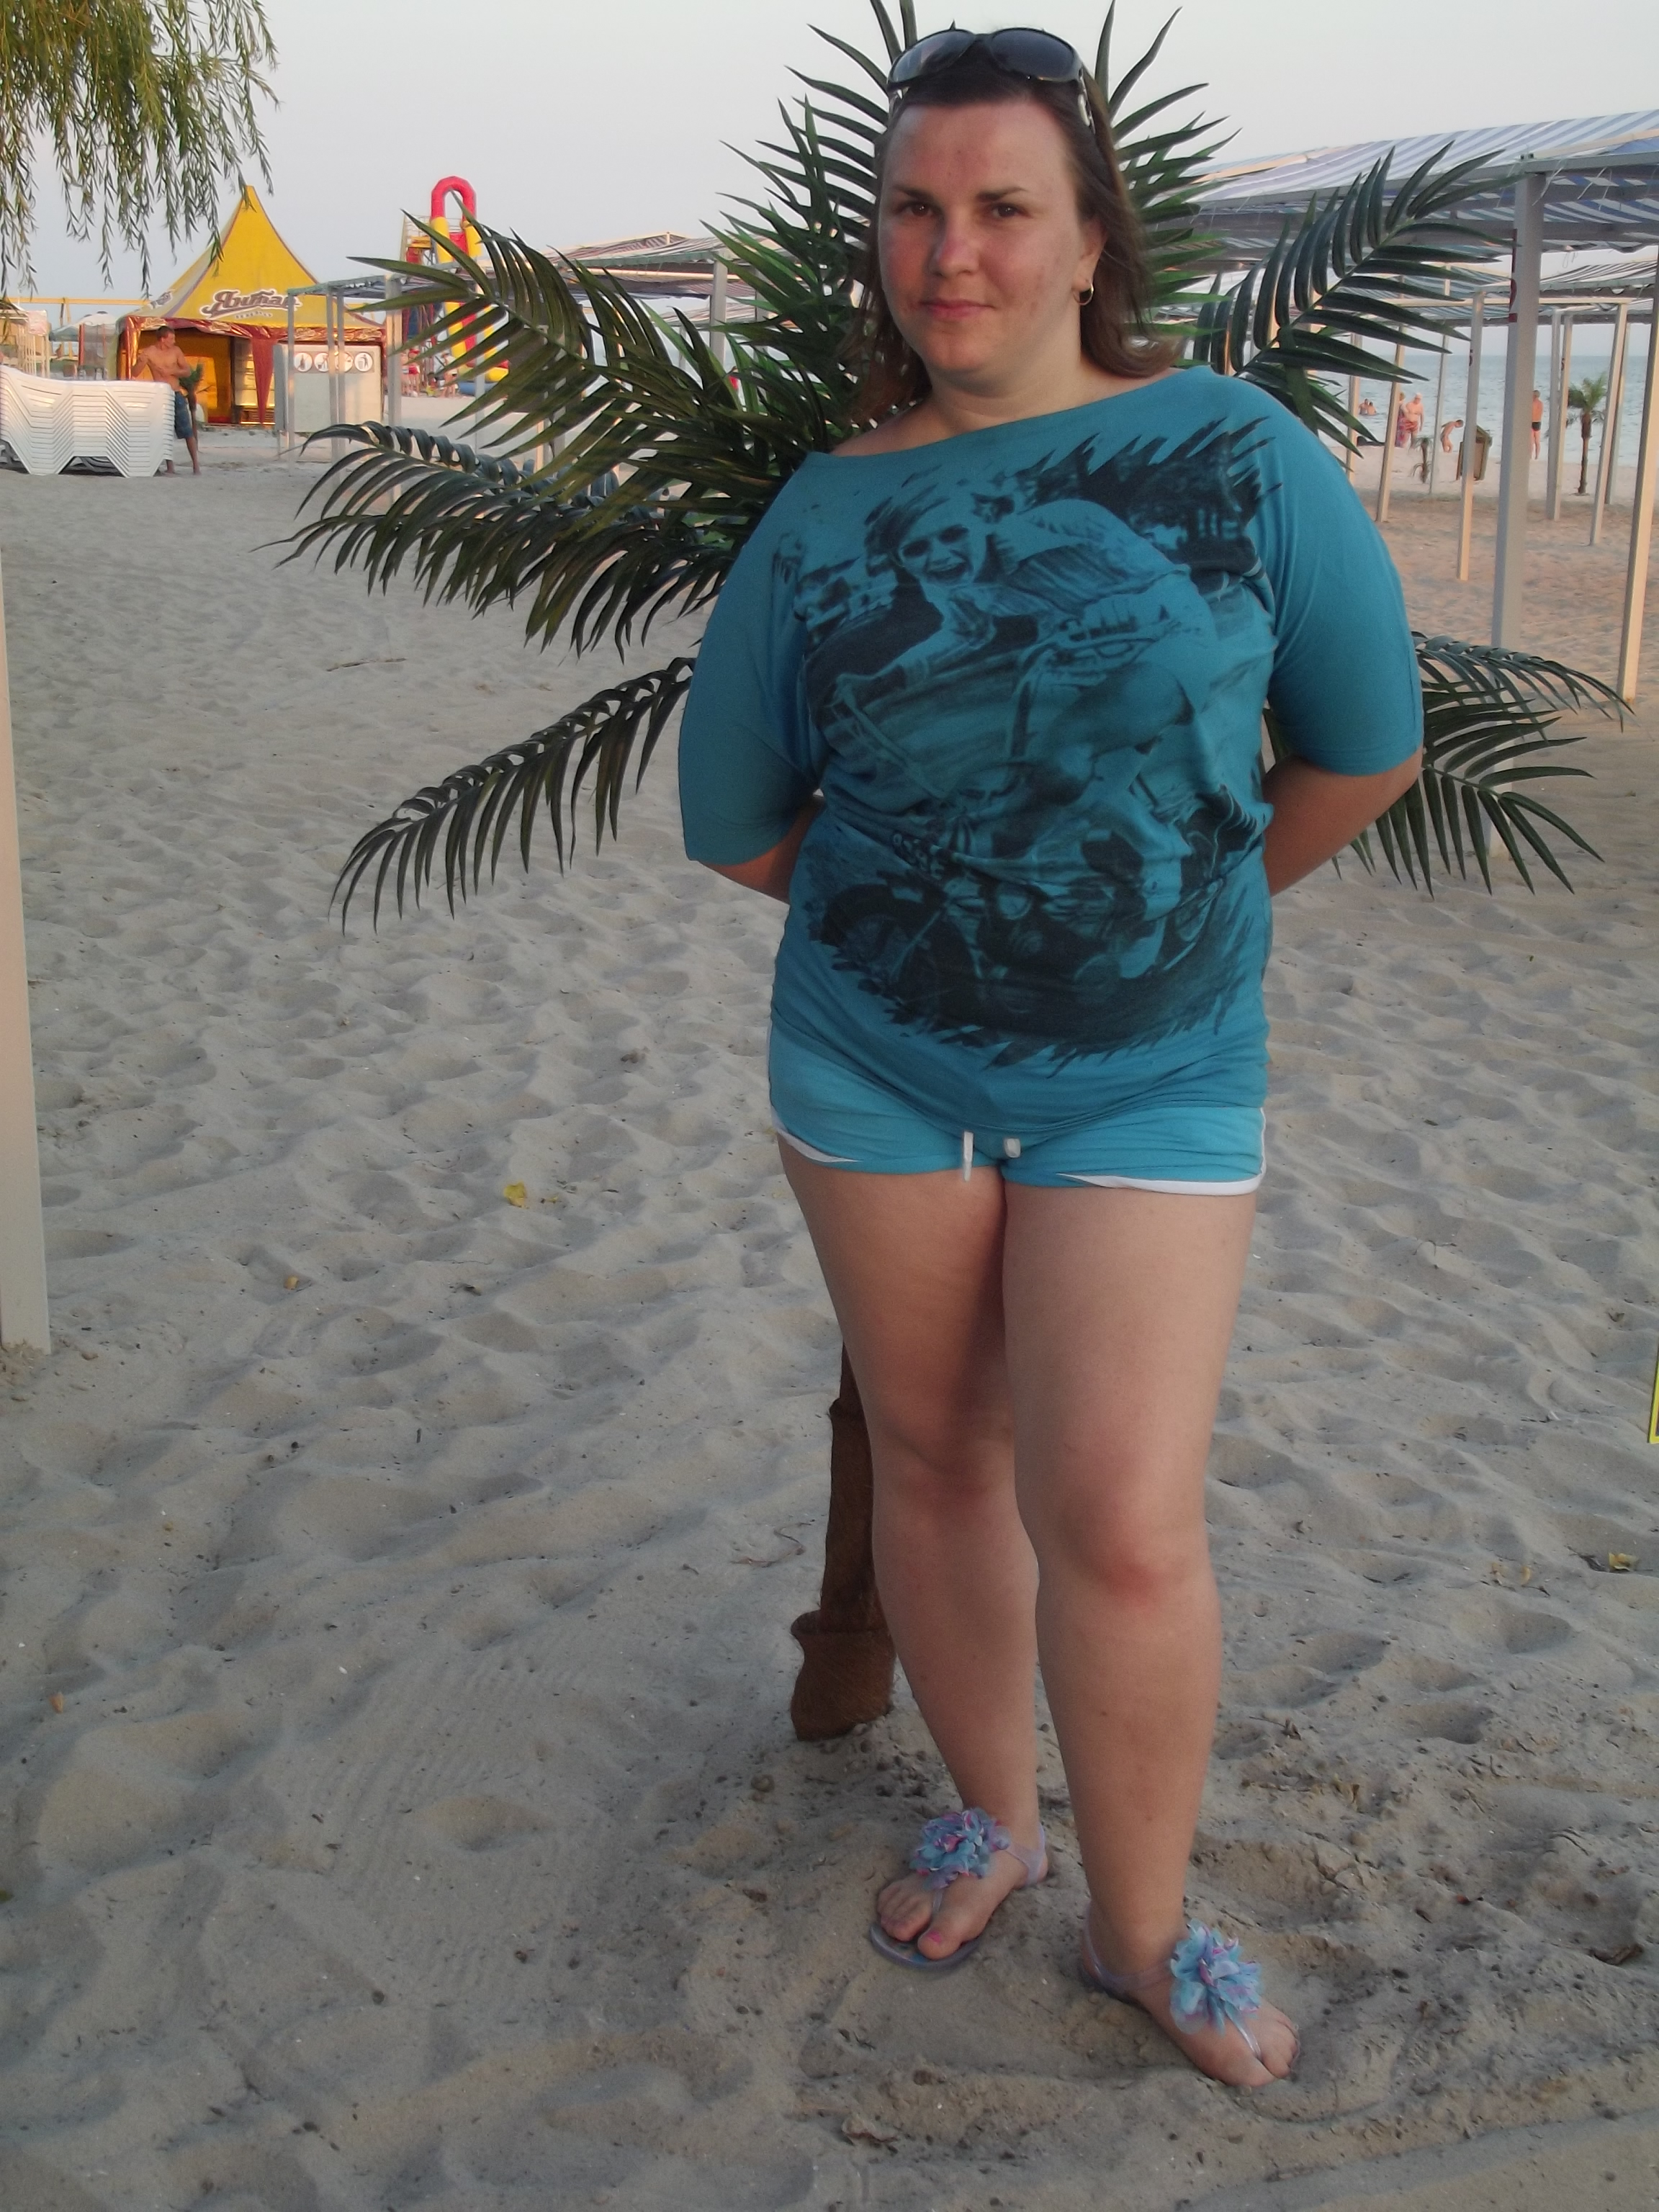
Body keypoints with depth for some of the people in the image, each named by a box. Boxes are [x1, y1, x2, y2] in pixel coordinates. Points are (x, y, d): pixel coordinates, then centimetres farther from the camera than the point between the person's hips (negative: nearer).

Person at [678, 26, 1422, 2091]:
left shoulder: (1238, 455, -7)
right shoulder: (825, 514, -1)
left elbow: (1367, 745, 3)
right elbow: (731, 816, 10)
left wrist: (1187, 895, 10)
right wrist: (910, 902, 10)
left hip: (1150, 1080, -2)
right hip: (873, 1064, 3)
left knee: (1122, 1522, -7)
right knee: (938, 1462, 12)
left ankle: (1142, 1921, 16)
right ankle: (989, 1814, 36)